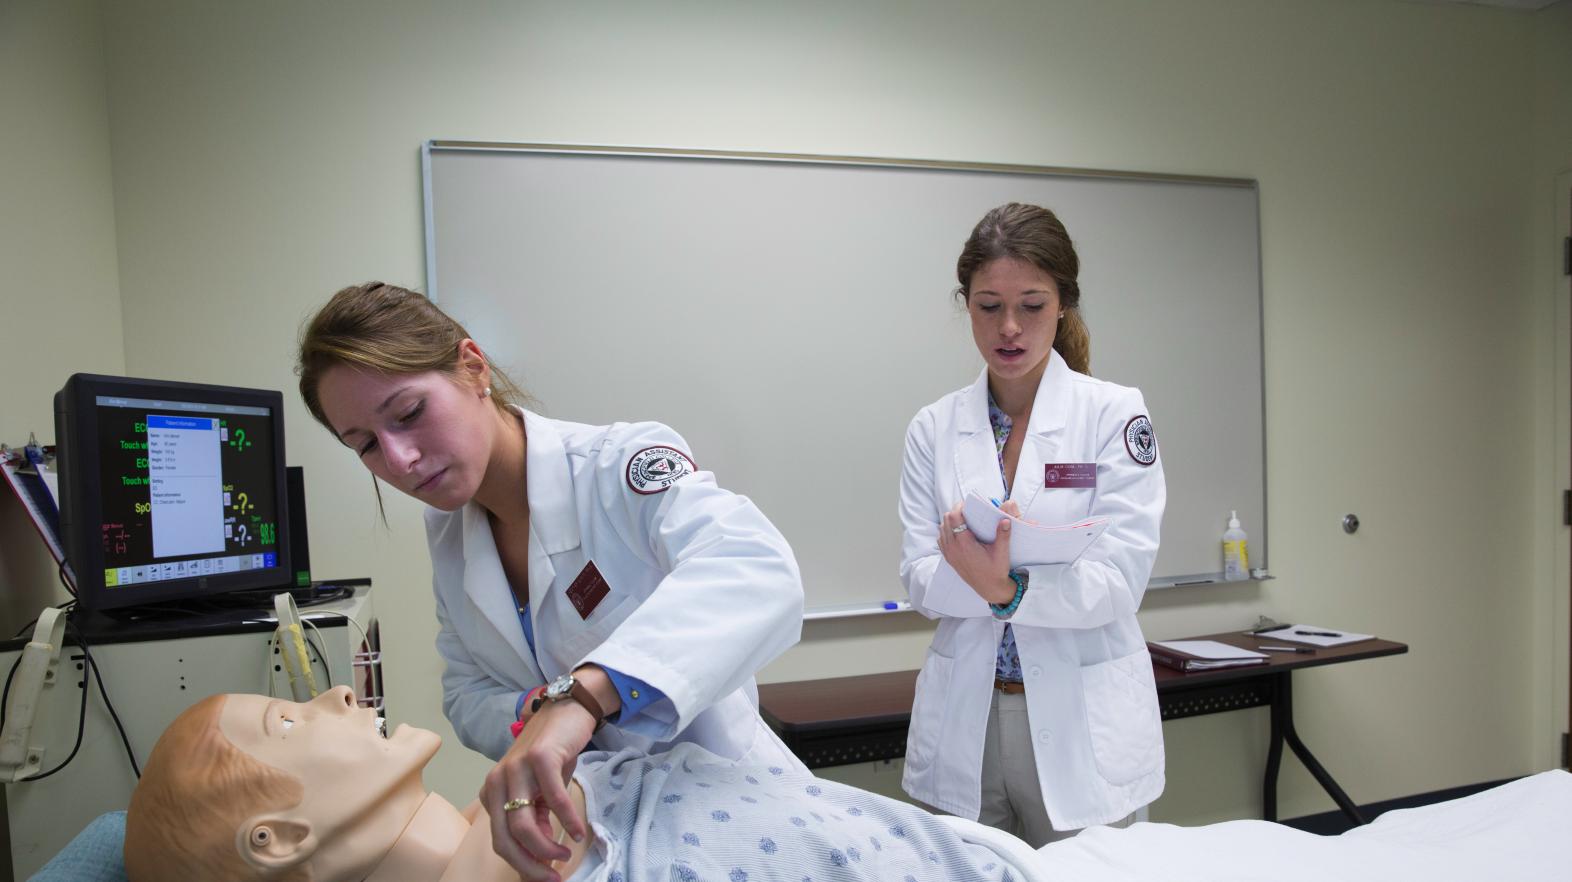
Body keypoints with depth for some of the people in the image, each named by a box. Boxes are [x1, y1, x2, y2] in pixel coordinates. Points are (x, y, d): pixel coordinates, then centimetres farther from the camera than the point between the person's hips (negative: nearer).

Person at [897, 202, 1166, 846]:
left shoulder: (1115, 414, -6)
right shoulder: (934, 428, 2)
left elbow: (1119, 580, -13)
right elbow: (918, 578, -3)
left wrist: (1008, 587, -30)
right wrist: (976, 571, -24)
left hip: (1081, 721, -2)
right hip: (961, 723, 2)